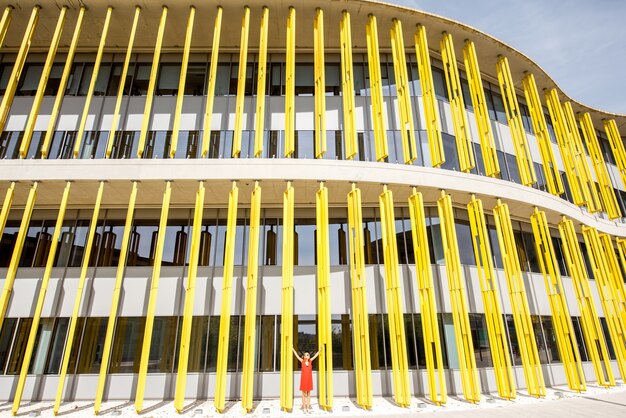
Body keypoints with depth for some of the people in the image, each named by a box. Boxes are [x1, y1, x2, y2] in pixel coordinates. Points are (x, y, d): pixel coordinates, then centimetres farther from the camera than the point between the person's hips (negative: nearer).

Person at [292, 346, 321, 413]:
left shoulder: (310, 361, 5)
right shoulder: (302, 361, -2)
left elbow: (316, 355, 9)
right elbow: (296, 355, -5)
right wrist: (293, 349, -9)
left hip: (309, 379, 3)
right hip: (304, 379, -3)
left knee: (308, 394, 8)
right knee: (304, 394, 4)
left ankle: (308, 408, 16)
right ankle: (304, 408, 12)